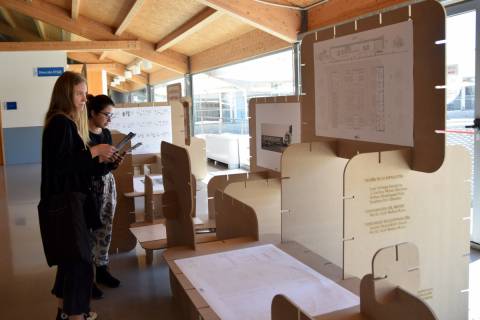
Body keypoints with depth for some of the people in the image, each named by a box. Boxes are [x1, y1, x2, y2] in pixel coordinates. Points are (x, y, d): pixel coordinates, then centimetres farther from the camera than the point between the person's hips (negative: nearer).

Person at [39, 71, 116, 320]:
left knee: (70, 256, 18)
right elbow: (60, 164, -23)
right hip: (64, 200, -10)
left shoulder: (66, 122, 13)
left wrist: (98, 157, 7)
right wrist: (94, 151, -18)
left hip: (69, 198, 10)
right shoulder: (60, 123, -17)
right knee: (79, 258, -4)